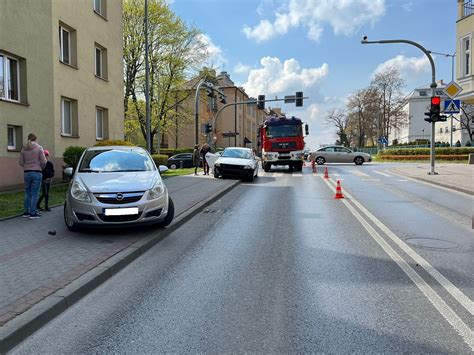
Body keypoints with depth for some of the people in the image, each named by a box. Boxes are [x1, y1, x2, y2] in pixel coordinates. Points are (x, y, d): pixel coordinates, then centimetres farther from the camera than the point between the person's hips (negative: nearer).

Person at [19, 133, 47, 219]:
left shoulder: (23, 149, 5)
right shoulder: (39, 148, -5)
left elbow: (21, 162, 4)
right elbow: (43, 162, -8)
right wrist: (41, 167, 11)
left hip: (26, 173, 4)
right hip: (37, 172, -4)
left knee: (27, 193, 13)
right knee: (34, 193, -1)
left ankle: (26, 212, 18)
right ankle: (33, 213, 1)